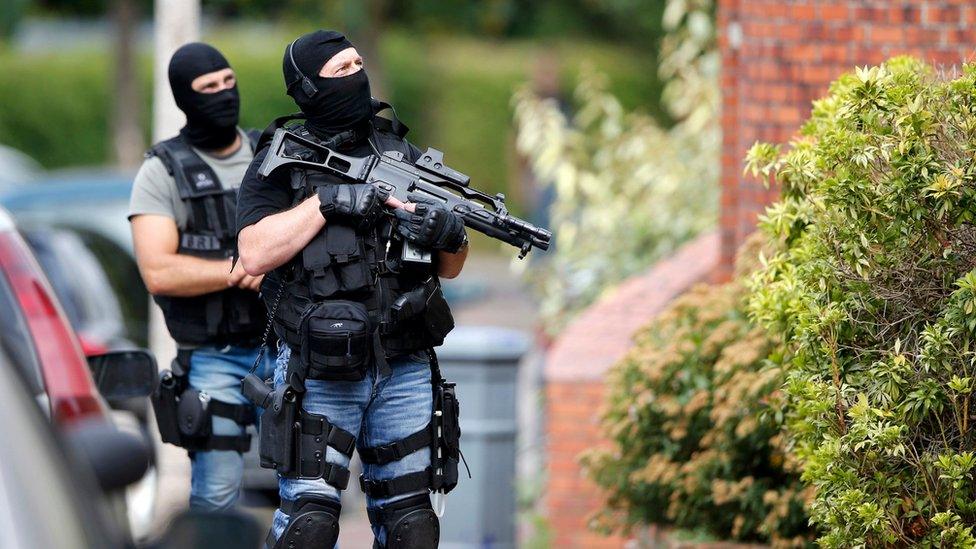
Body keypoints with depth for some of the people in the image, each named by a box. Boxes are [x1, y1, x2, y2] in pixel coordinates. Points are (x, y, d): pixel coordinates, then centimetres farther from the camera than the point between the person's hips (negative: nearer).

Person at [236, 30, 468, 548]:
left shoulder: (402, 153, 12)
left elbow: (451, 268, 15)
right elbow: (256, 254, -14)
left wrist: (450, 236, -8)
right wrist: (326, 202, -18)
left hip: (405, 371, 4)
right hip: (320, 377, -4)